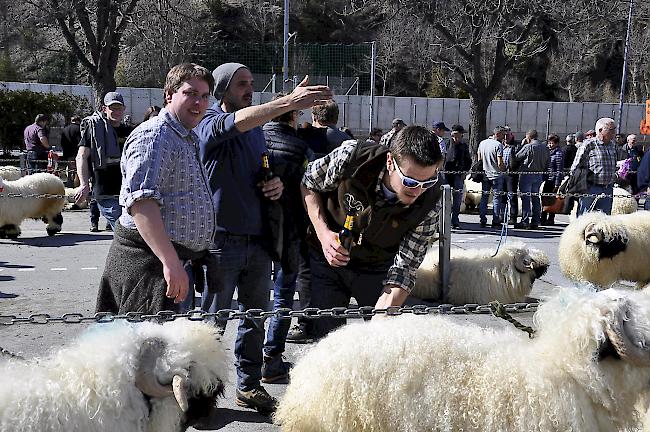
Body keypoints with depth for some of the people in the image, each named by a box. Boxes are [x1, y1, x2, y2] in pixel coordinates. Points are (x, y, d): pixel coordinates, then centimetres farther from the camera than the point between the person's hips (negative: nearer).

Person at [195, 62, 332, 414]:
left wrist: (276, 184, 3)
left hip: (257, 238, 7)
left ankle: (249, 385, 24)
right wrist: (289, 102, -38)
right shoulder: (209, 124, -7)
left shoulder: (257, 130, 16)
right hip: (222, 238, -6)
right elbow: (236, 122, -28)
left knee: (256, 316, 12)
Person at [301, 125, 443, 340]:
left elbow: (404, 270, -23)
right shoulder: (351, 157, -30)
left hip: (377, 269, 1)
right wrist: (323, 232, -22)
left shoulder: (430, 204, -25)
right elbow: (309, 184, -9)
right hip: (327, 258, 0)